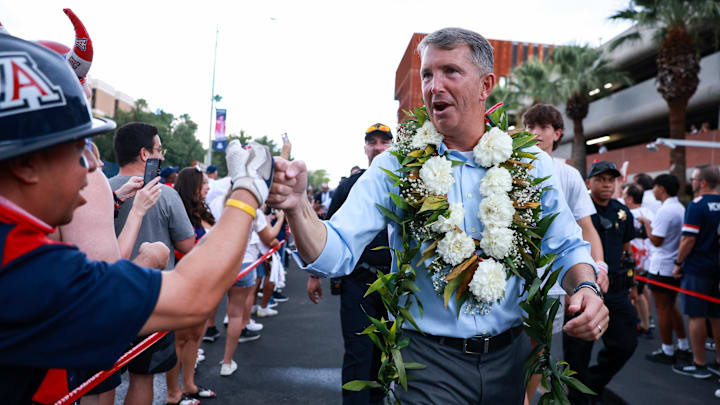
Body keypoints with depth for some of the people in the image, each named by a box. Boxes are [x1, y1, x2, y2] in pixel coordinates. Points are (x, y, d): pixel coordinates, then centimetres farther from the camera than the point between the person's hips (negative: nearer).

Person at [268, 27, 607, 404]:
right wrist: (297, 207, -34)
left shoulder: (531, 164, -3)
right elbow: (336, 254, -16)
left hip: (510, 357, 4)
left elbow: (567, 248, 4)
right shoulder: (394, 167, -9)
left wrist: (586, 288, -16)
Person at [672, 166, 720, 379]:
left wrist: (678, 263, -9)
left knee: (696, 316, 0)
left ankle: (699, 364, 7)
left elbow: (689, 239, -19)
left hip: (697, 268, -7)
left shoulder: (696, 206, -14)